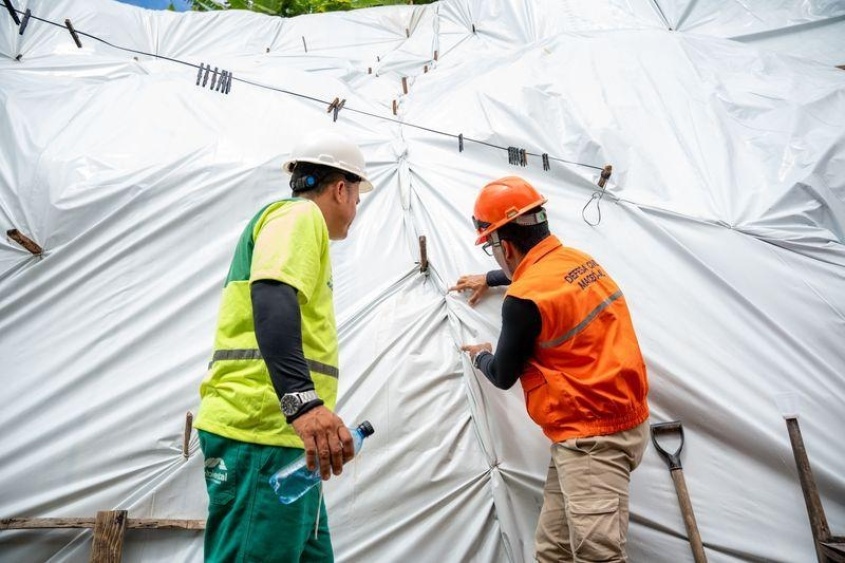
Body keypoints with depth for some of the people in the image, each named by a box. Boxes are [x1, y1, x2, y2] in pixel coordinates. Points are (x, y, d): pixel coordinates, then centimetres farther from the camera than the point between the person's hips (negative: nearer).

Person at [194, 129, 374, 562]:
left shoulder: (294, 217, 29)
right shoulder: (300, 214, -3)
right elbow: (272, 297, -22)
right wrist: (303, 400, -34)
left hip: (277, 433, 10)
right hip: (262, 431, -10)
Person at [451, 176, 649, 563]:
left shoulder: (524, 299, -19)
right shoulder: (577, 260, 7)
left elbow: (503, 376, -4)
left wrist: (480, 355, 18)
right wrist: (489, 279, 44)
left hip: (592, 437, -10)